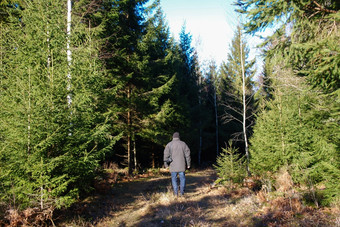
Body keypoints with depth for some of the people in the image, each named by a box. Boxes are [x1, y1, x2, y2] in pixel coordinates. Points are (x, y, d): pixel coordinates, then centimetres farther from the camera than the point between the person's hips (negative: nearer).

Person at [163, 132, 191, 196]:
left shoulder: (169, 145, 1)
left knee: (174, 179, 6)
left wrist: (166, 164, 8)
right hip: (182, 165, 1)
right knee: (182, 178, 10)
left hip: (173, 165, -1)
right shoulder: (183, 144, 5)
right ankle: (182, 192, 10)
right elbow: (187, 155, 6)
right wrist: (188, 164, 13)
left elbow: (166, 155, 0)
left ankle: (176, 193, 5)